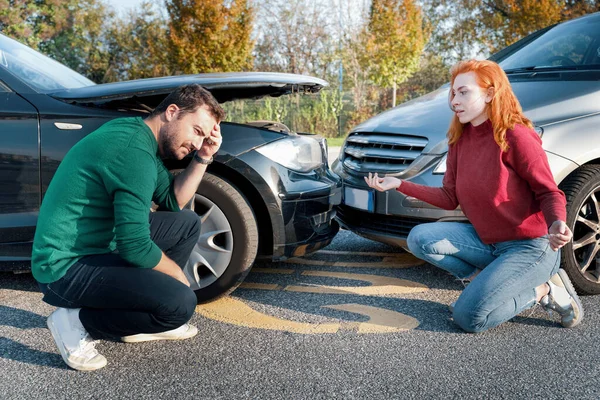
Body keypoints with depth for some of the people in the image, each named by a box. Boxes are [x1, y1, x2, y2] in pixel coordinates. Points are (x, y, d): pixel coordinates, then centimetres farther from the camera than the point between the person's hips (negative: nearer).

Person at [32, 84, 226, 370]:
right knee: (180, 303, -24)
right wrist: (178, 275, -9)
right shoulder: (134, 150, -24)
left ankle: (139, 318, 16)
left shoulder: (139, 133, 7)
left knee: (186, 223, 12)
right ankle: (78, 322, -3)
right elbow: (135, 247, -27)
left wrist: (203, 158, 1)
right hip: (67, 267, -10)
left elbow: (173, 202, 13)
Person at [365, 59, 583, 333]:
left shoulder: (516, 137, -17)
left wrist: (557, 224, -35)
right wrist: (399, 184, -5)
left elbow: (550, 193, -13)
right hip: (485, 241, 7)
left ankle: (544, 291, 4)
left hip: (529, 247, -7)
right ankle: (489, 280, 3)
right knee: (419, 238, -13)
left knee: (469, 317, -18)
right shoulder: (460, 140, 3)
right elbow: (450, 198, 3)